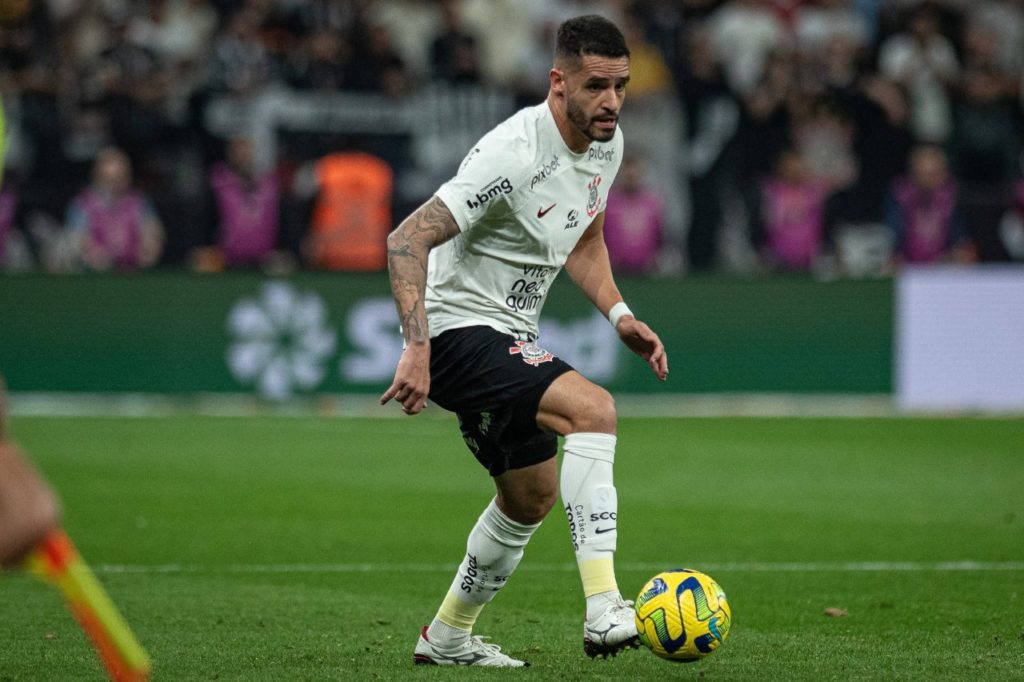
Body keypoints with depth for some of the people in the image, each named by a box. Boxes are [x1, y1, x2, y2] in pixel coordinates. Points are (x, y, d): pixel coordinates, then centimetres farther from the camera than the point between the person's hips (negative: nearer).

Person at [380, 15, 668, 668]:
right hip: (459, 328, -10)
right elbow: (408, 240, -28)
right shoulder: (514, 154, -25)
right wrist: (417, 349, -37)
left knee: (532, 496, 21)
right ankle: (603, 610, -34)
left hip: (509, 338, 10)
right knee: (593, 408, -29)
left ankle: (448, 638, 39)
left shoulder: (607, 145, 2)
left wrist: (620, 315, 5)